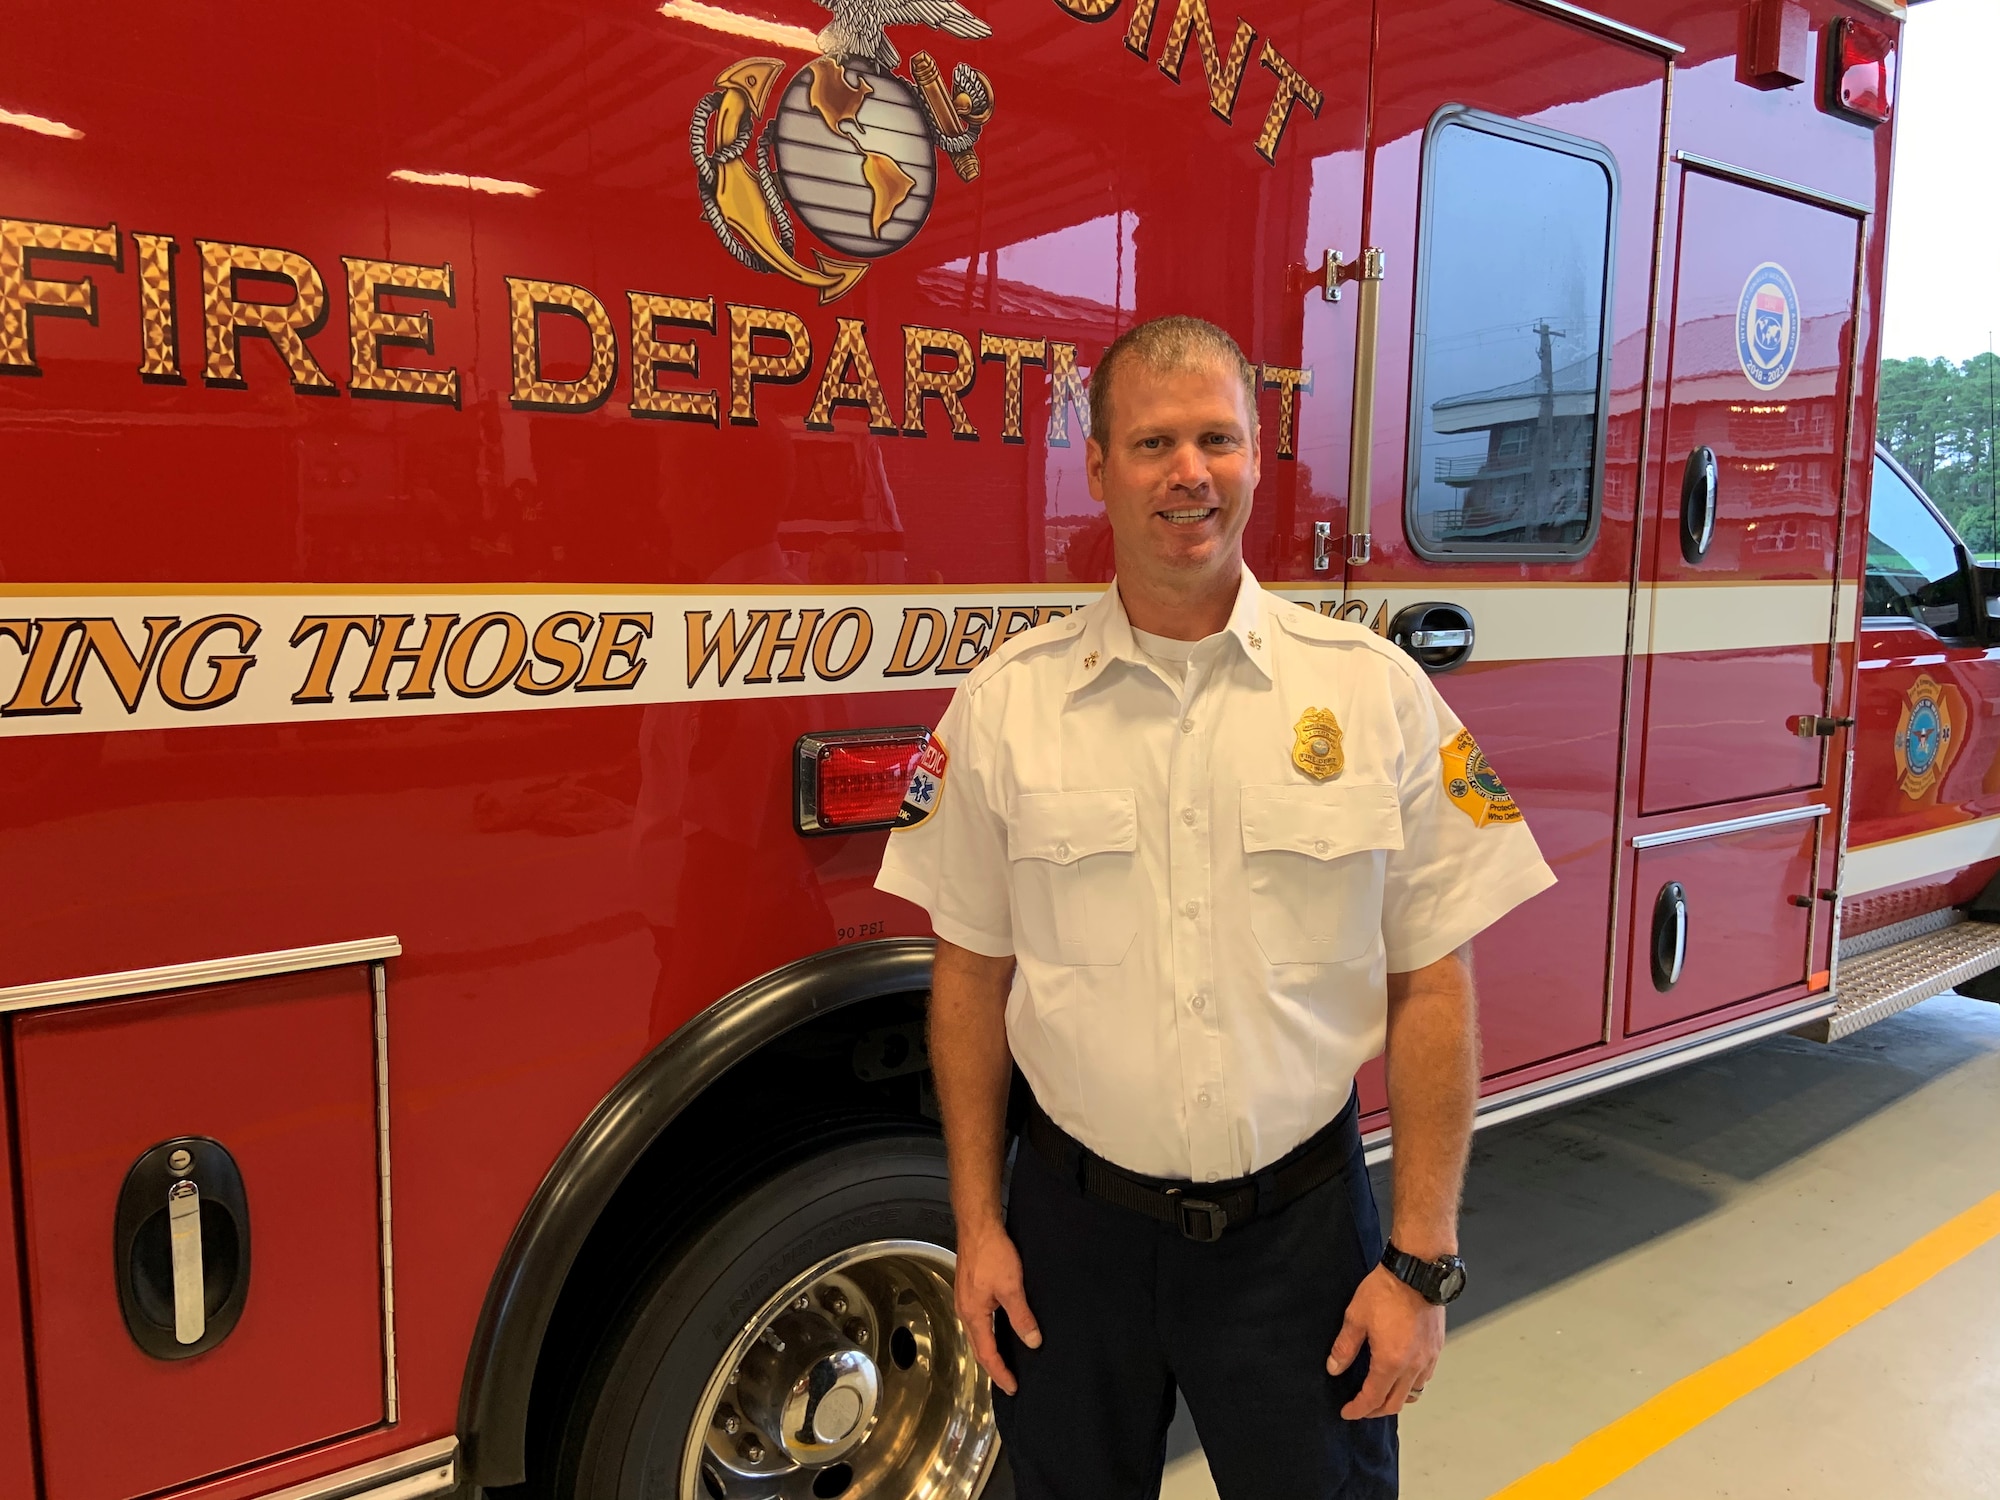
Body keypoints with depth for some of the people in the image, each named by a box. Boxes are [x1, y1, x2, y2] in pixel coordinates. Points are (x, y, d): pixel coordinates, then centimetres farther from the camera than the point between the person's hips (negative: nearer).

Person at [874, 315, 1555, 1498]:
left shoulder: (1376, 691, -7)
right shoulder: (1005, 701, -4)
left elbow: (1433, 986, -5)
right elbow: (974, 972, 1)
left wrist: (1422, 1263, -6)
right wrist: (978, 1225, 2)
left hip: (1299, 1229, -1)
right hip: (1075, 1223, 1)